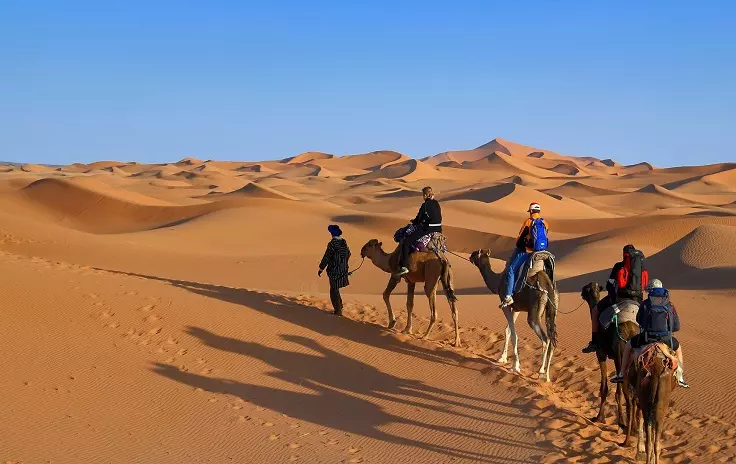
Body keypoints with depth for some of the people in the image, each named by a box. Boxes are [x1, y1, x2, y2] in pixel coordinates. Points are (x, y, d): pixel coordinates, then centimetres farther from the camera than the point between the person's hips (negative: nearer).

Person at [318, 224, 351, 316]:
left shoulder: (332, 244, -20)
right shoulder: (344, 242, 2)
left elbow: (326, 257, -18)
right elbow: (348, 254, 16)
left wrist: (321, 269, -8)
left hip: (334, 271, -7)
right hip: (343, 270, 7)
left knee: (334, 291, 4)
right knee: (335, 289, 25)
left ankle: (338, 311, 6)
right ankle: (339, 306, 34)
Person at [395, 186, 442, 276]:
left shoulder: (425, 205, -12)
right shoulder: (436, 203, 9)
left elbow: (418, 219, -7)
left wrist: (413, 221, 17)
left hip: (427, 229, -8)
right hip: (437, 229, 8)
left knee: (406, 242, -8)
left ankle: (404, 267, -16)